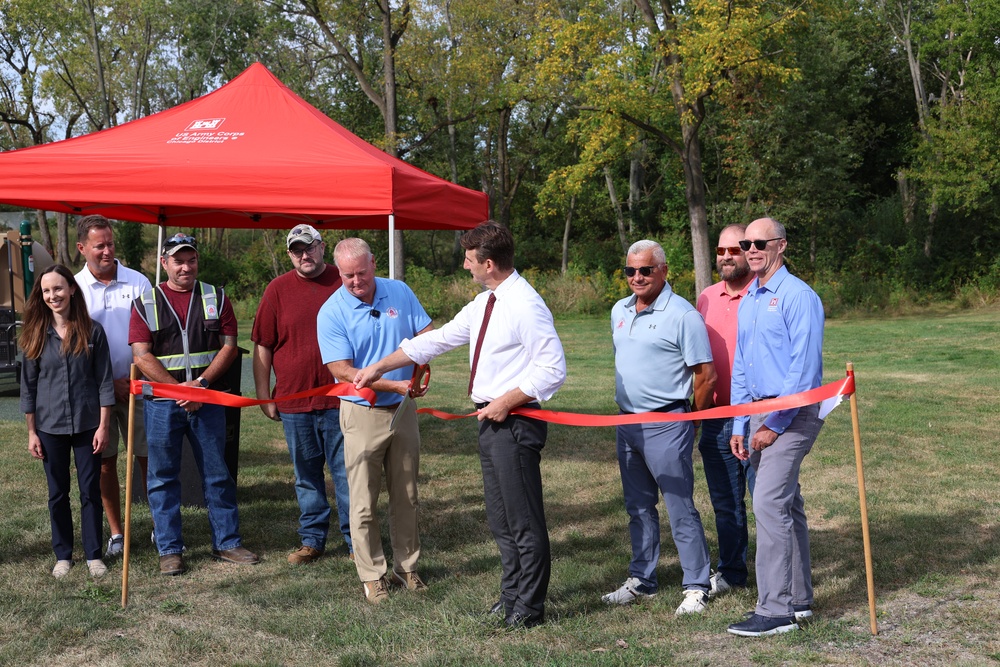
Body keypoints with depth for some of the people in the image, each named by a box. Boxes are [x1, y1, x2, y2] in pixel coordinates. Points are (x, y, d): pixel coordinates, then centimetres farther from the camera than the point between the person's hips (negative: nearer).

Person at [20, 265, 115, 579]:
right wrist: (31, 432, 2)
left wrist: (103, 426, -6)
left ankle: (93, 555, 14)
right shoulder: (37, 336, 1)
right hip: (50, 427, 2)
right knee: (57, 493, 9)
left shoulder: (92, 332, -4)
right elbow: (28, 386, 5)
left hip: (87, 424, -1)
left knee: (90, 491, 3)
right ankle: (63, 555, 20)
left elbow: (104, 381, -2)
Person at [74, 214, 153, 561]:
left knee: (149, 457, 1)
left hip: (138, 385, 0)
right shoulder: (74, 289, 1)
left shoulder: (137, 282, 1)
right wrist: (110, 382, -6)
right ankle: (115, 533, 16)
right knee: (104, 462, 6)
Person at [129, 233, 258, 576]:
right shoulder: (145, 303, 5)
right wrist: (179, 388, -13)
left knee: (218, 473, 6)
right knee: (163, 477, 4)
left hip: (208, 400, 1)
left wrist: (201, 383, -12)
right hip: (162, 402, -1)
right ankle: (169, 550, 13)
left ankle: (226, 541, 17)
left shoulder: (216, 298, 8)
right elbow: (142, 356, -3)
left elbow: (229, 346, 2)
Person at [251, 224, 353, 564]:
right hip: (294, 400, 2)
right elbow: (262, 346, 7)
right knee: (306, 475, 11)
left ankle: (355, 539, 12)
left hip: (340, 399, -2)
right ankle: (312, 539, 22)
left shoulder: (344, 283, 2)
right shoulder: (278, 290, 5)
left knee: (347, 472, 2)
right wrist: (264, 395, 4)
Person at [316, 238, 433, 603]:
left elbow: (427, 336, 7)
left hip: (403, 409, 4)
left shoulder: (400, 293, 1)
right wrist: (395, 384, -20)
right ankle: (372, 575, 12)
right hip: (362, 413, -4)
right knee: (364, 501, 0)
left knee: (406, 495, 13)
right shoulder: (332, 312, -11)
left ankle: (406, 567, 26)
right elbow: (343, 371, -15)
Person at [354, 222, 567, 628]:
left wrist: (507, 402, -18)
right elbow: (437, 340, 19)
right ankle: (511, 598, 30)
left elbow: (553, 369, -18)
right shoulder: (483, 304, 13)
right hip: (491, 423, 10)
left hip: (514, 422, -9)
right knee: (500, 519, 17)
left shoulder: (526, 306, -16)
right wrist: (379, 367, 21)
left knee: (523, 520, 0)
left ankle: (528, 609, 12)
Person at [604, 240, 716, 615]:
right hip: (627, 423, 7)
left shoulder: (683, 315, -12)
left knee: (681, 508, -3)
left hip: (666, 425, -7)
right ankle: (641, 580, 25)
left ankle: (696, 588, 5)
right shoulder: (620, 311, 10)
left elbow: (706, 375, -10)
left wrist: (691, 420, -2)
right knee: (638, 507, 15)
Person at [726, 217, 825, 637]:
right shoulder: (747, 302, 16)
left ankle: (775, 610, -10)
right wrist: (739, 426, 13)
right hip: (758, 414, 9)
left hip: (792, 413, -8)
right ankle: (798, 599, 21)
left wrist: (775, 424, -16)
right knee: (787, 506, 13)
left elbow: (804, 368, -16)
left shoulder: (798, 296, -11)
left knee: (770, 504, -14)